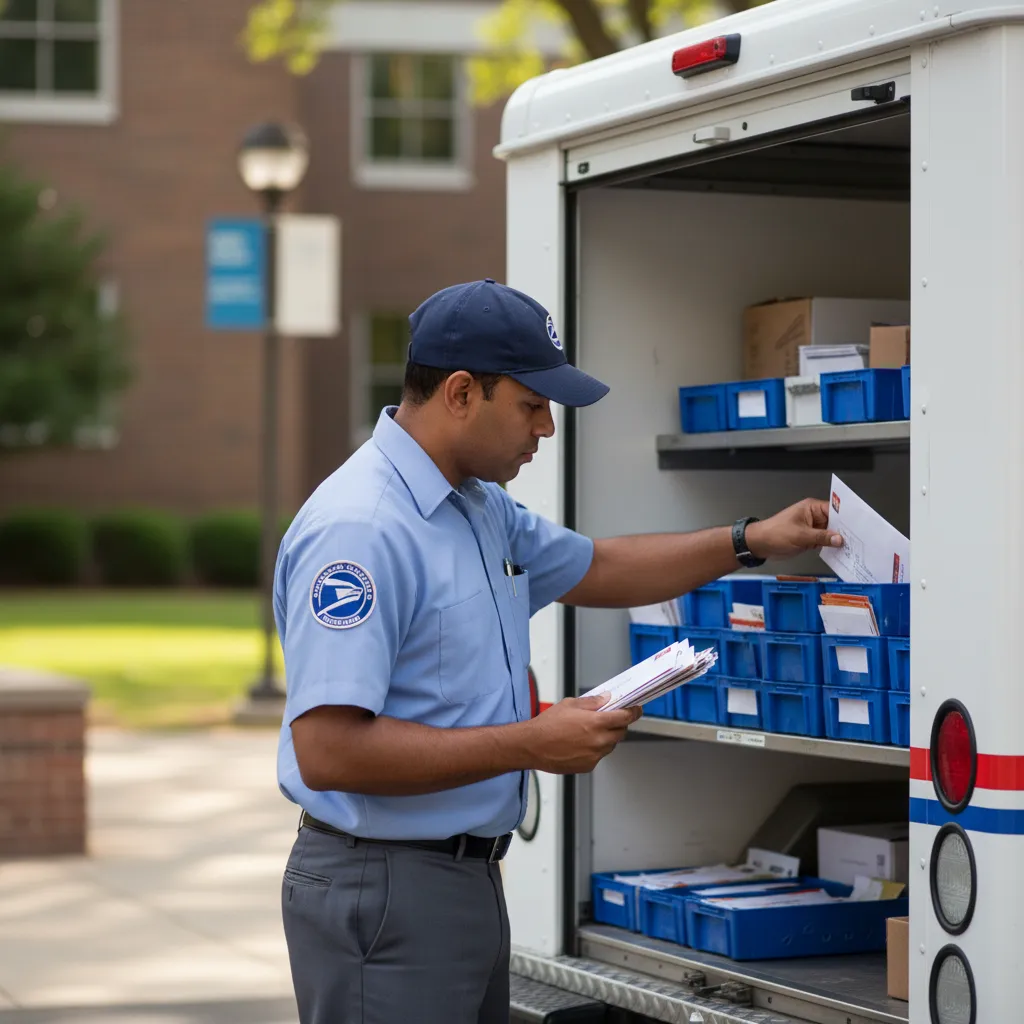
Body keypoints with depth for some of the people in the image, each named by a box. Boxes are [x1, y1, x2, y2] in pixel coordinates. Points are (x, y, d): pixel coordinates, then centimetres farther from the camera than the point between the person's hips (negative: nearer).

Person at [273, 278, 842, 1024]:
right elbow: (328, 750, -27)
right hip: (384, 886, -10)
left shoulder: (481, 509, 11)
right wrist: (533, 746, -24)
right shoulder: (358, 530, -21)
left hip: (470, 875, 10)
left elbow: (593, 569, 30)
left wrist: (751, 542, 22)